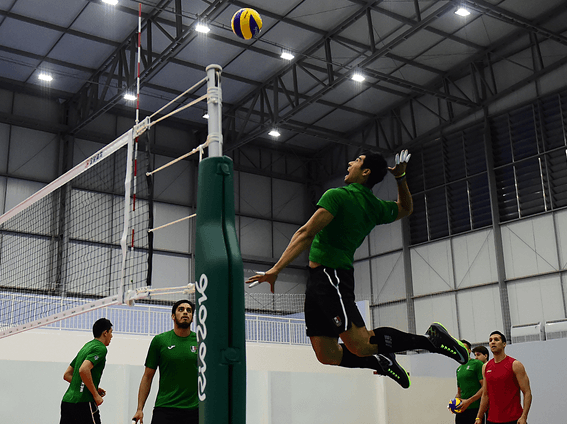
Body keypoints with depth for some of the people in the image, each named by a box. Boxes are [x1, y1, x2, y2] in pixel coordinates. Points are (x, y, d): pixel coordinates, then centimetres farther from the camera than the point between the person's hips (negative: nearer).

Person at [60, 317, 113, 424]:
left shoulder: (86, 346, 19)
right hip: (83, 403, -8)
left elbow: (67, 375, 21)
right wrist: (95, 395, -15)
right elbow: (83, 370, -23)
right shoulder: (100, 348, -8)